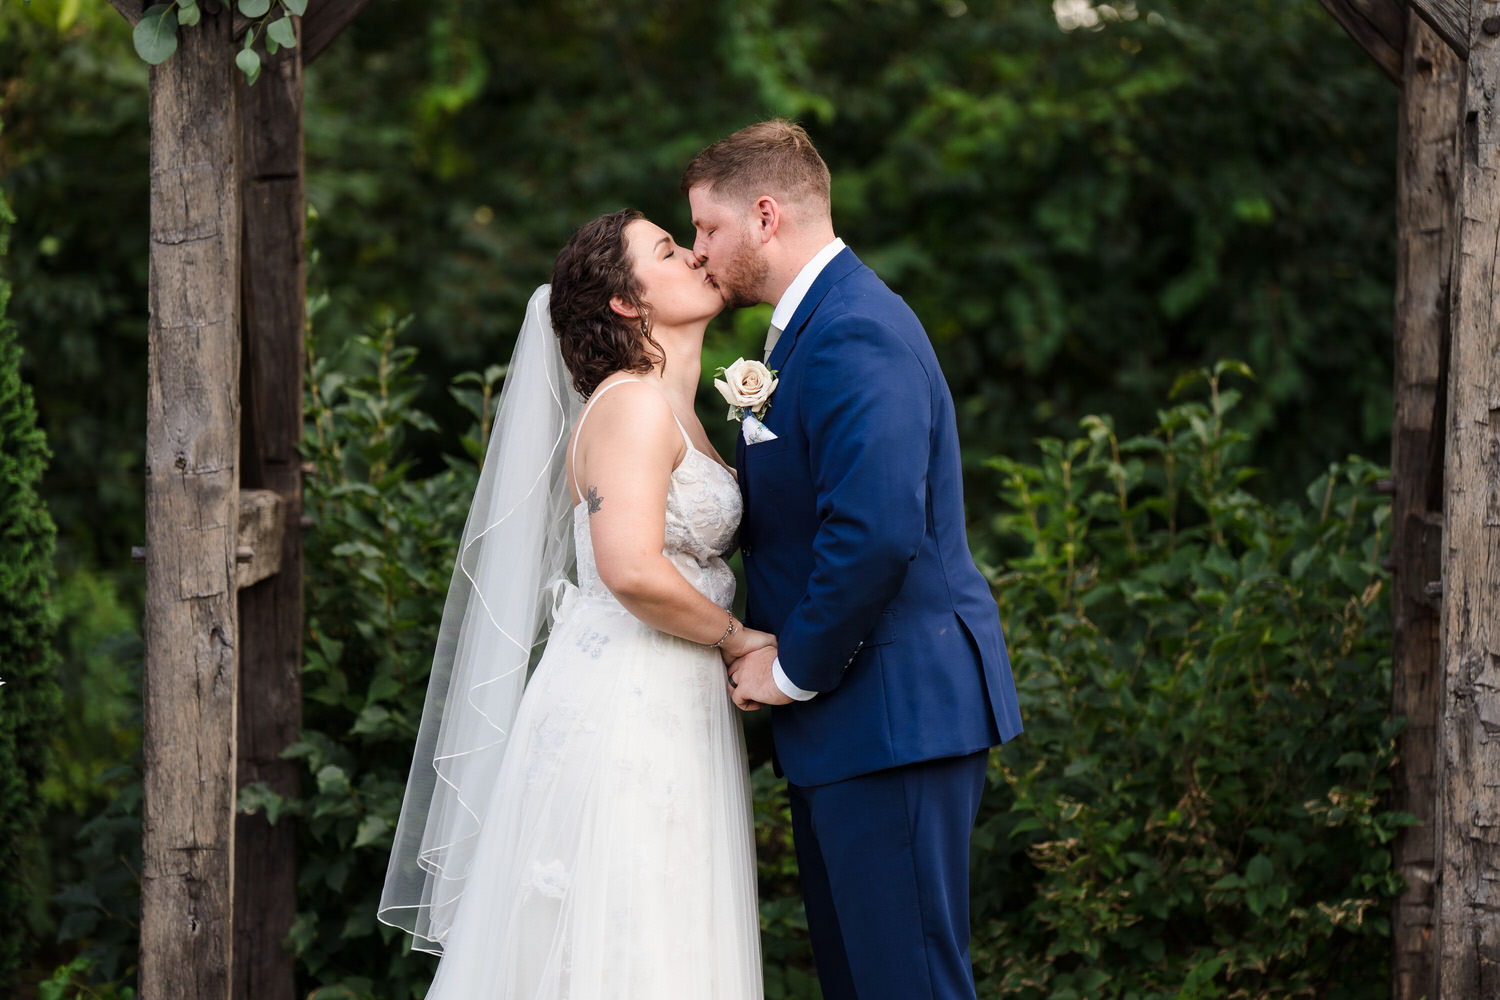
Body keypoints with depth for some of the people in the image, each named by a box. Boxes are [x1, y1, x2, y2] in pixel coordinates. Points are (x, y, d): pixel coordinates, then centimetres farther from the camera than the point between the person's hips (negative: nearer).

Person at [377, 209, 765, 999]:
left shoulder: (672, 410, 17)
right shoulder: (633, 406, -13)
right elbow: (632, 570, -24)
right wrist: (736, 639, -13)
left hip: (664, 712, 9)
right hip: (623, 717, -9)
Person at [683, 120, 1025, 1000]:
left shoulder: (854, 335, -18)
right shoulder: (818, 324, 17)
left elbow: (876, 532, -28)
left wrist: (795, 670, -17)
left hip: (893, 713, -11)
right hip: (846, 721, 11)